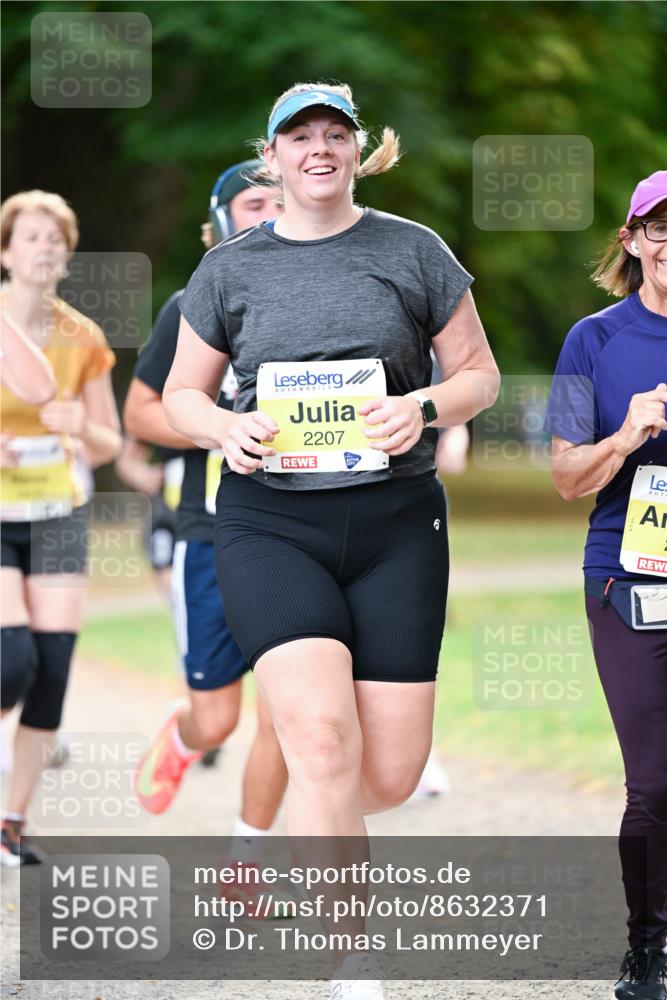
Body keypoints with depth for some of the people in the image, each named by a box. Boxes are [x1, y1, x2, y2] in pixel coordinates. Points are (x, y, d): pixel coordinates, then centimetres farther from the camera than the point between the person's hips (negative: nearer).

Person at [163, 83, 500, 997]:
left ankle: (312, 829, 36)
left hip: (396, 521, 1)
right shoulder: (230, 269, 7)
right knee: (324, 740, -21)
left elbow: (480, 374, 10)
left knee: (392, 772, -2)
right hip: (270, 526, -1)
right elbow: (182, 395, 14)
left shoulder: (413, 252, 6)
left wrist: (424, 407, -12)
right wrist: (226, 427, -9)